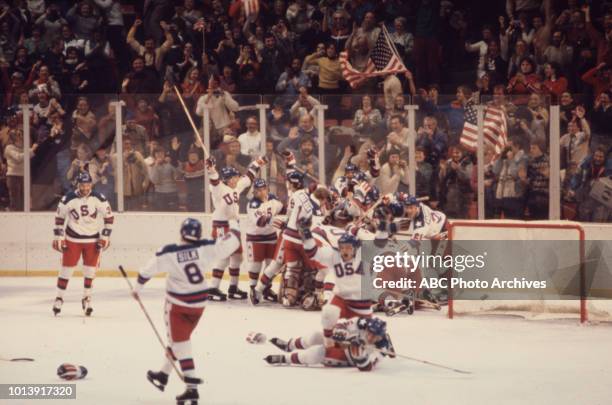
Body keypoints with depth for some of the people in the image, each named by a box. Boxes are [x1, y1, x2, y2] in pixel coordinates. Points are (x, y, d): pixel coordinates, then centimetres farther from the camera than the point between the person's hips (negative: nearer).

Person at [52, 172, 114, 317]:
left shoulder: (99, 199, -10)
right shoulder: (68, 199, -12)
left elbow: (109, 217, -1)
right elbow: (59, 217, -1)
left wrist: (105, 236, -4)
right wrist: (59, 237, -3)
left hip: (92, 240, 1)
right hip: (72, 239, -1)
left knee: (90, 269, 4)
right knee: (67, 267, 0)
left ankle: (87, 299, 18)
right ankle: (59, 297, 11)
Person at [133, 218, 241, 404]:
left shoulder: (169, 253, -18)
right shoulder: (205, 248, -13)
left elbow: (149, 268, -7)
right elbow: (230, 243, -6)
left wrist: (138, 286, 11)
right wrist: (234, 228, 14)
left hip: (177, 303, -4)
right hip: (199, 303, 4)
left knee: (180, 342, -1)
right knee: (179, 337, 21)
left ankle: (191, 387, -12)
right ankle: (163, 375, 35)